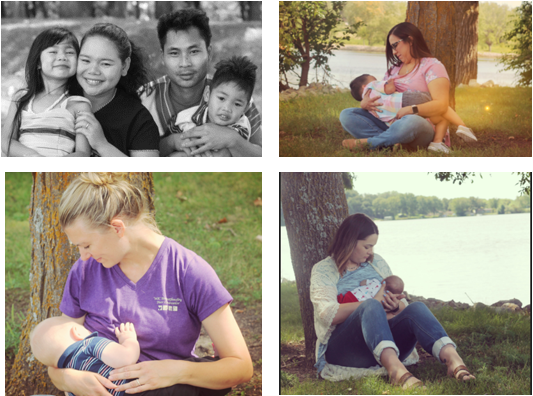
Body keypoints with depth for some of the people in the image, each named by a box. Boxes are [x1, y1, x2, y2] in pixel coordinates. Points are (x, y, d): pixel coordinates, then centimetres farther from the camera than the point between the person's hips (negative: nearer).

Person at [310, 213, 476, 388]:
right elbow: (329, 314, -12)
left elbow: (403, 305, 18)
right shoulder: (323, 270, 6)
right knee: (371, 306, -35)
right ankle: (396, 369, -60)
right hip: (342, 348, -4)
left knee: (416, 309, -25)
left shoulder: (377, 263, 22)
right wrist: (375, 302, -14)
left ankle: (453, 360, -50)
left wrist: (395, 307, -7)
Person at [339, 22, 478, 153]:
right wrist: (365, 102, -3)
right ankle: (389, 143, -32)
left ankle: (367, 142, -26)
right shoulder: (394, 69, 25)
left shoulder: (432, 66, 1)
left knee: (411, 122, -44)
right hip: (388, 123, 7)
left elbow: (441, 105, -13)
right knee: (346, 115, -14)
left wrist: (410, 110, -26)